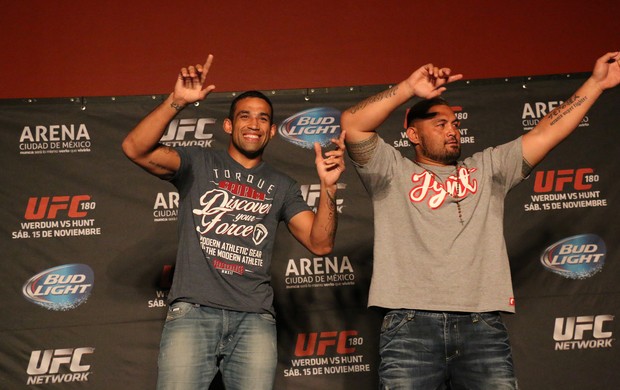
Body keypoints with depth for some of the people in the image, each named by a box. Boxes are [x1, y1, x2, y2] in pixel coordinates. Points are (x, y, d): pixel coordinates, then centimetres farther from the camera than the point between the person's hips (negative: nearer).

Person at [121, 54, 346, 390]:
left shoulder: (281, 186, 17)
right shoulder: (198, 164, 10)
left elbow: (320, 244, 7)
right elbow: (135, 148, -5)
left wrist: (328, 186, -7)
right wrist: (177, 101, -17)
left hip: (254, 317, 2)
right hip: (193, 310, -2)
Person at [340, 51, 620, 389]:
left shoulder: (487, 168, 22)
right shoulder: (393, 171, 12)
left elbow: (547, 132, 18)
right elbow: (352, 124, -2)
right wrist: (409, 88, -6)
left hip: (482, 324, 3)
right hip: (410, 324, -2)